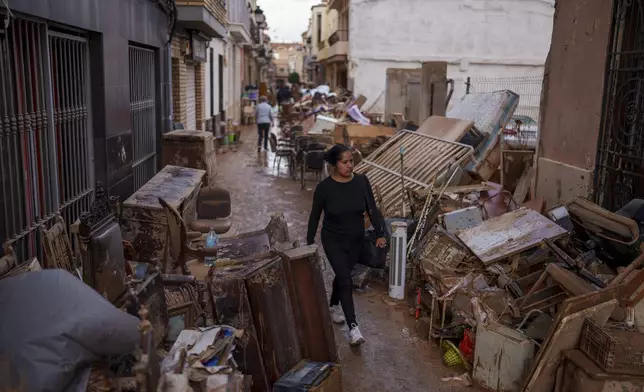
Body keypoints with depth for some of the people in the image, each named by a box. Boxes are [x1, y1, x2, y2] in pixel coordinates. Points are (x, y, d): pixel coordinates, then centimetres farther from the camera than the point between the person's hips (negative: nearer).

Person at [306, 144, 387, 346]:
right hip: (333, 241, -4)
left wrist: (380, 234, -11)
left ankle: (333, 306, 45)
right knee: (346, 280, -9)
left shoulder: (361, 181, -10)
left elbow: (372, 209, -3)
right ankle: (353, 327, -4)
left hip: (356, 240, 4)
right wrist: (309, 243, -3)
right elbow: (315, 216, -7)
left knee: (342, 275, 19)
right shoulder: (324, 187, -18)